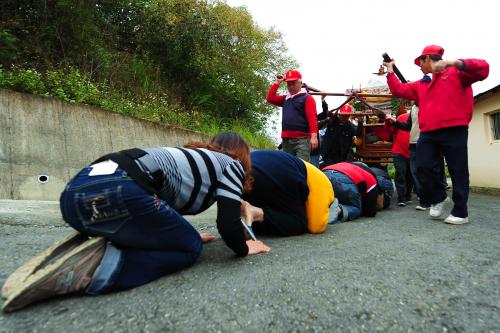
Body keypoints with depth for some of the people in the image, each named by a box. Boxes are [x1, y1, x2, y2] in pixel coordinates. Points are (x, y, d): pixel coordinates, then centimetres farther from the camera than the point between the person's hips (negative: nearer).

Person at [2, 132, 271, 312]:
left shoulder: (197, 157, 33)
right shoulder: (230, 164, 12)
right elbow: (228, 223, 0)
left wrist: (182, 234, 51)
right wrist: (243, 249, 20)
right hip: (115, 193, -9)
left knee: (174, 240, 25)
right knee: (190, 249, 10)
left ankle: (83, 250, 6)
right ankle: (97, 264, -9)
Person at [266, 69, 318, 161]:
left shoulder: (307, 98, 1)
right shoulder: (285, 98, 21)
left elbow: (312, 118, -9)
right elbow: (270, 98, 14)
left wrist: (314, 135, -20)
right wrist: (277, 82, 13)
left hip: (302, 139, -6)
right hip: (286, 139, 7)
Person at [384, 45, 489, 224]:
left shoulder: (456, 72, 8)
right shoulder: (421, 85, 24)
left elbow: (483, 69, -5)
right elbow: (398, 90, 23)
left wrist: (454, 62, -17)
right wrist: (390, 71, 27)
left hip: (454, 130, -5)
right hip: (428, 134, 5)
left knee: (458, 171, -1)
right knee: (423, 167, -4)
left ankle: (460, 212, 7)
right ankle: (438, 198, 19)